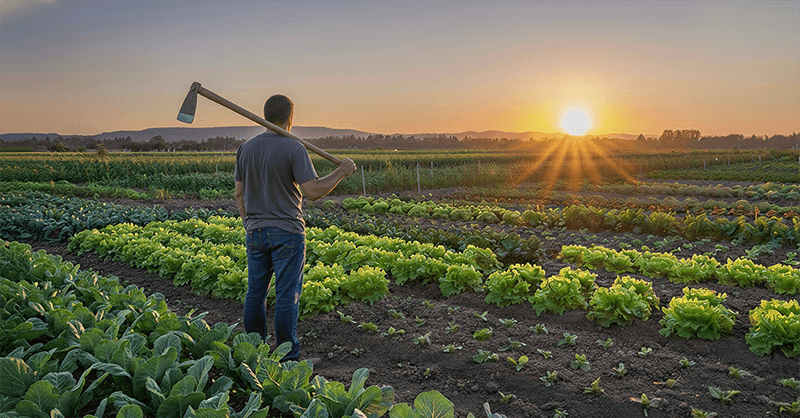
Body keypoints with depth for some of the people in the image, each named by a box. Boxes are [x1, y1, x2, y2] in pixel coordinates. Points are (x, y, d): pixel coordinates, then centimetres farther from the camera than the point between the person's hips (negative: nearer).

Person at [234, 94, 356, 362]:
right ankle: (287, 357, 8)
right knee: (286, 296, 1)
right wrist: (342, 171, -8)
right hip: (286, 232, -6)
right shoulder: (294, 149, -13)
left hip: (255, 231, 6)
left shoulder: (246, 148, 6)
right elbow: (313, 191, -19)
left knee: (255, 293, 13)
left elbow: (239, 194, 10)